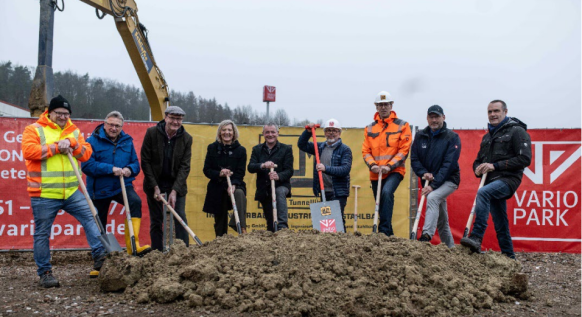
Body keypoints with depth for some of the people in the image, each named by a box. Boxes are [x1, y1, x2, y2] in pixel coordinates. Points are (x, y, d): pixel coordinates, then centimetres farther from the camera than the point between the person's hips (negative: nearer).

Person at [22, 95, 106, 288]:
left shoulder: (74, 131, 13)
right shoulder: (34, 129, -1)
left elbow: (86, 154, 6)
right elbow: (28, 151, -18)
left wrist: (71, 143, -11)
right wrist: (56, 147, -15)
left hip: (71, 192, 4)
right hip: (44, 194, -4)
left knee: (90, 218, -7)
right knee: (42, 234, 4)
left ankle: (100, 257, -3)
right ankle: (45, 273, 14)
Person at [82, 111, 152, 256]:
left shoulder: (127, 141, 8)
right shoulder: (93, 141, -7)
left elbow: (135, 164, 9)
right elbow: (87, 165, -17)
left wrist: (129, 169, -15)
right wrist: (111, 169, -22)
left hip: (122, 186, 2)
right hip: (99, 189, -1)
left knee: (135, 201, -29)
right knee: (99, 226, 9)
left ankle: (133, 246, -32)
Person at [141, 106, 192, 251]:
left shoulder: (186, 138, -8)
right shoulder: (151, 133, -11)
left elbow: (185, 167, -10)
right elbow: (145, 161, -8)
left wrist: (175, 190, -19)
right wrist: (155, 187, -12)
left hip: (176, 184, 1)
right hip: (155, 183, 0)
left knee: (181, 218, -5)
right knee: (156, 221, 4)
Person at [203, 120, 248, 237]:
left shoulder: (240, 150, 1)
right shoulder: (212, 148, 4)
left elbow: (240, 173, -4)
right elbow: (206, 170, 1)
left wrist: (233, 185, -22)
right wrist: (219, 174, -19)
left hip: (235, 185, -2)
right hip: (217, 189, 2)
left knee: (240, 193, -37)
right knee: (220, 221, 4)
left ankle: (242, 228, -39)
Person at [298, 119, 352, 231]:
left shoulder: (345, 149, -4)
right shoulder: (320, 147, 14)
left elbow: (345, 169, -16)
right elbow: (302, 145, 20)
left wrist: (326, 168, -26)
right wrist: (308, 131, 5)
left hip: (338, 193, -6)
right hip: (324, 192, 6)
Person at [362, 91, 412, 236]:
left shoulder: (402, 125, 2)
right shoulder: (370, 128, 13)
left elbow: (404, 150, -5)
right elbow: (365, 151, 8)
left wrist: (389, 166, -15)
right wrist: (372, 165, -11)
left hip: (395, 171, -4)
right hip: (375, 174, 5)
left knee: (387, 192, -30)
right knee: (380, 205, 8)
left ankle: (384, 230, -29)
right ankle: (389, 235, 22)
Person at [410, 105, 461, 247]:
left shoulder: (452, 137, -10)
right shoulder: (420, 136, 4)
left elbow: (449, 164, -17)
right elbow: (414, 159, 3)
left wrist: (434, 185, -24)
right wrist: (423, 173, -18)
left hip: (449, 180, -5)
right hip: (429, 182, 5)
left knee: (432, 197, -33)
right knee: (441, 220, 11)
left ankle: (426, 236, -41)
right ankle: (450, 248, 24)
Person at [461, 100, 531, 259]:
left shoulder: (517, 131, -1)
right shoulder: (487, 136, 22)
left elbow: (525, 159, -12)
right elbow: (478, 160, 29)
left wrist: (495, 166, -16)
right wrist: (478, 169, 3)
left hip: (508, 179, -8)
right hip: (491, 181, 8)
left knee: (483, 192, -34)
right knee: (500, 224, 10)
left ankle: (476, 238, -40)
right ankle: (509, 257, 21)